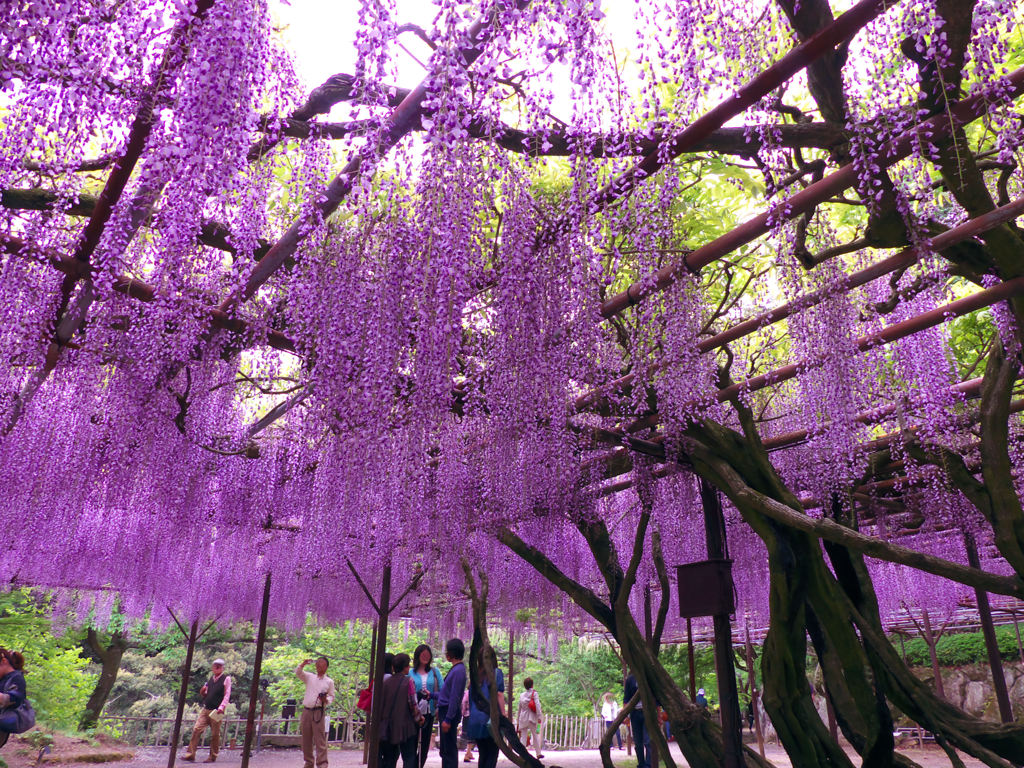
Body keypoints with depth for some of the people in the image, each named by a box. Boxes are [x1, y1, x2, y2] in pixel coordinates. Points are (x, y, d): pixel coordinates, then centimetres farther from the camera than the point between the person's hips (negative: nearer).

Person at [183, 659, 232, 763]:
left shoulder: (226, 679, -3)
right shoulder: (211, 678, 14)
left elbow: (227, 695, -8)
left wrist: (221, 707, -18)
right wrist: (203, 692, 2)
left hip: (216, 711, -5)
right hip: (205, 709, 6)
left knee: (215, 734, 1)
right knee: (196, 730, -4)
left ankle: (212, 757, 12)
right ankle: (190, 754, 0)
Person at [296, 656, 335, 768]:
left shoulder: (329, 682, 9)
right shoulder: (310, 677, 15)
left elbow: (332, 696, 10)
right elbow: (298, 673, 6)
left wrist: (326, 700, -11)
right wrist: (303, 664, -10)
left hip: (318, 712, -3)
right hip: (306, 710, 3)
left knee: (320, 739, -9)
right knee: (306, 739, 7)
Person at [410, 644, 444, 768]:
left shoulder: (435, 672, 7)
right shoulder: (410, 673, 3)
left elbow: (442, 691, 3)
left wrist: (431, 695, -15)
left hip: (429, 713, 2)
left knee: (425, 744, 7)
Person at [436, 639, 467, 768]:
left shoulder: (458, 670, -19)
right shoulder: (455, 669, 11)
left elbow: (455, 698, -21)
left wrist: (448, 719, -20)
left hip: (450, 712, -10)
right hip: (445, 710, 10)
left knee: (449, 749, -4)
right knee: (445, 749, 16)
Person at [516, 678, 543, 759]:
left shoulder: (522, 695, 8)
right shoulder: (534, 693, -2)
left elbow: (519, 708, 13)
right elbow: (537, 705, -13)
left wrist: (517, 721, 19)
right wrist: (539, 716, -15)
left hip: (523, 718, 2)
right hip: (532, 718, -2)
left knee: (523, 737, 2)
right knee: (535, 736, 12)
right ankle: (539, 753, 20)